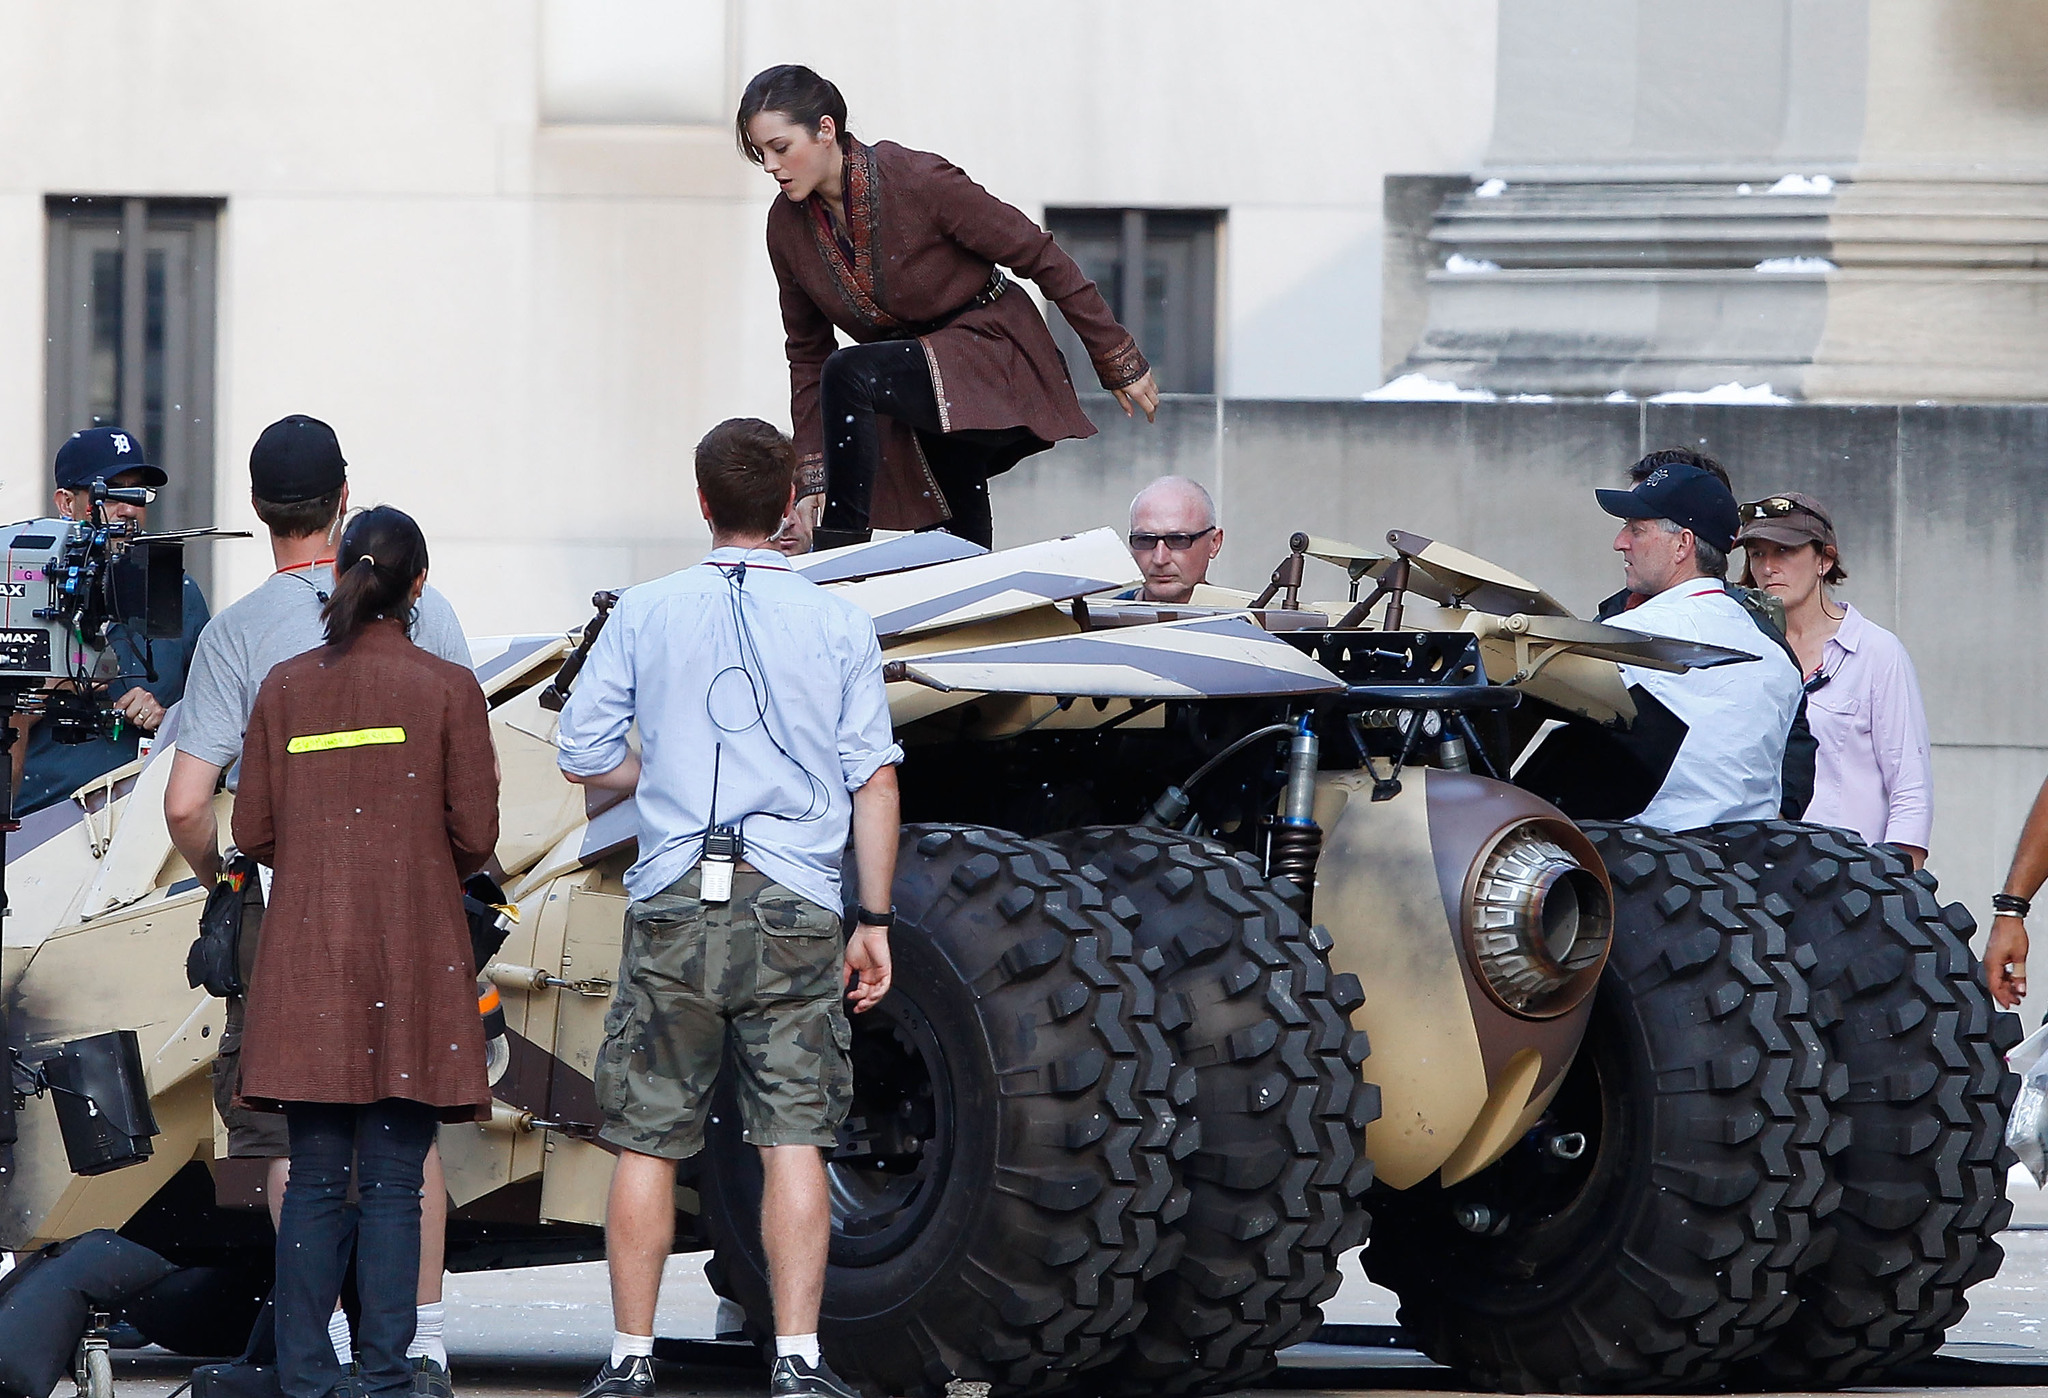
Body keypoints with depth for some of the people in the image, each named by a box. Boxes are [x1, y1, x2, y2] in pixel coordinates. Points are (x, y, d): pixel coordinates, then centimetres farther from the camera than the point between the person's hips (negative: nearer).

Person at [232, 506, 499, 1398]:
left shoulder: (285, 688, 3)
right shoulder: (447, 690, -4)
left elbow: (252, 831, 5)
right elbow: (476, 835, -5)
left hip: (307, 955, 3)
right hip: (414, 954, -2)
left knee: (315, 1181, 6)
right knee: (394, 1182, -1)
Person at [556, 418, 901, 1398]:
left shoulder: (645, 615, 3)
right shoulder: (837, 624, 3)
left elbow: (582, 756, 4)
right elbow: (874, 778, 2)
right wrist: (875, 922, 6)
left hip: (675, 908, 0)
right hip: (795, 911, 0)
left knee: (647, 1142, 6)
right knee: (793, 1140, 0)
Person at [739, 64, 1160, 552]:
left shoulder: (917, 180, -22)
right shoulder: (788, 226, -4)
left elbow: (1038, 255, -14)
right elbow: (808, 354, 6)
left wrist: (1118, 361, -9)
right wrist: (810, 482, 0)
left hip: (996, 355, -6)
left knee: (849, 375, -29)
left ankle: (844, 542, -23)